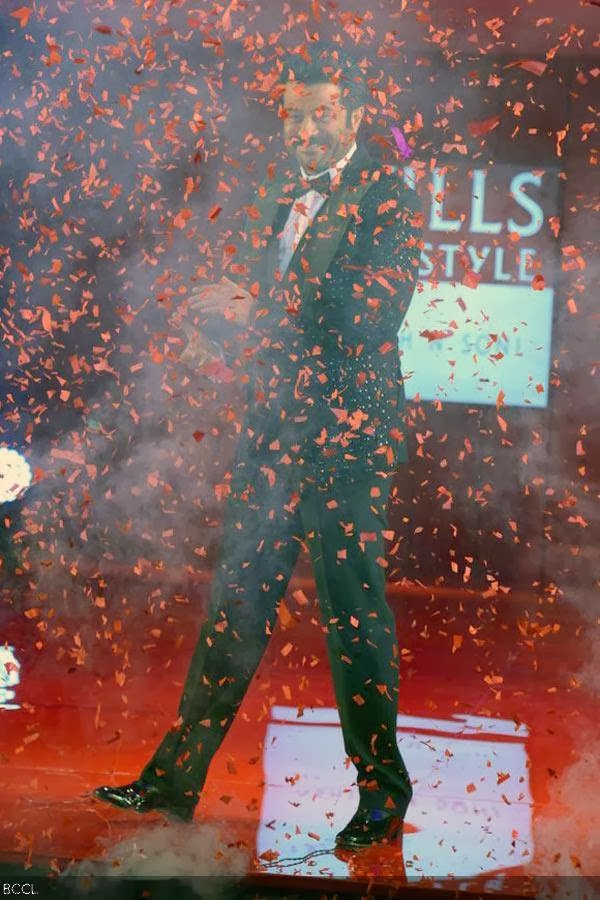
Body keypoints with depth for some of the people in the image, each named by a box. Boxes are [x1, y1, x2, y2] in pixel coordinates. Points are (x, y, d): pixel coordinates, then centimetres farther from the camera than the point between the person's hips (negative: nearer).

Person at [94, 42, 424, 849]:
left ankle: (383, 789, 16)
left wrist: (262, 308, -16)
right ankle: (175, 780, 15)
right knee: (235, 602, 8)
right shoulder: (274, 201, 17)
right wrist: (244, 330, 1)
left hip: (349, 434, -6)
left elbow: (372, 311, -16)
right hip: (273, 430, 6)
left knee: (353, 612, 0)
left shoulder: (390, 200, -5)